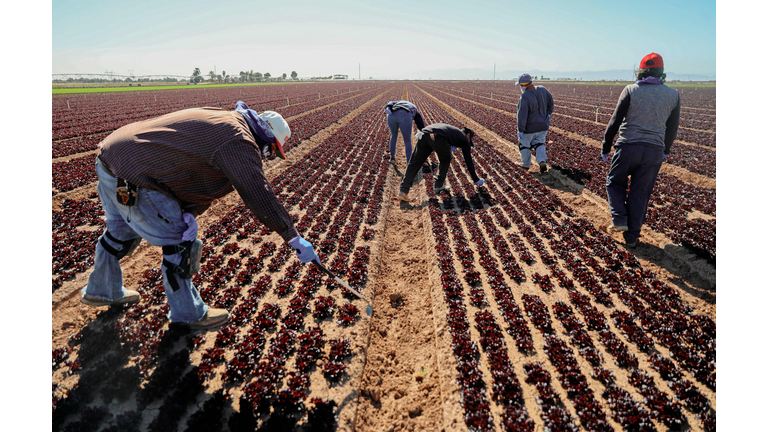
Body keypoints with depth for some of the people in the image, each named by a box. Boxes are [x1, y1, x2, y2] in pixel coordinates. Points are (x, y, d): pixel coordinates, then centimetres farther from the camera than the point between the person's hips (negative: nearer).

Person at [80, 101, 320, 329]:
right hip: (132, 176, -10)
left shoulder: (221, 120, 13)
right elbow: (261, 197, -20)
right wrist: (296, 240, -13)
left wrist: (190, 214, -6)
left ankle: (101, 291, 52)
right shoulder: (240, 141, -18)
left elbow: (201, 178, 10)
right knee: (179, 242, -1)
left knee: (121, 232, 29)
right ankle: (188, 313, 16)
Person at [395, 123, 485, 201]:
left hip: (424, 134, 5)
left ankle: (403, 191, -6)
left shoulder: (453, 131, 44)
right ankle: (439, 186, 19)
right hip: (438, 138, -5)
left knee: (414, 163, 4)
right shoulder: (464, 138, 27)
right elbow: (468, 161, 27)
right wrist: (476, 180, 35)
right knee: (445, 161, 24)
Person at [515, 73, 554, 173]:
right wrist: (549, 112, 27)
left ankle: (526, 164, 31)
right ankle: (542, 162, 2)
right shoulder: (542, 90, -4)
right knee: (539, 143, 21)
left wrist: (520, 130, -21)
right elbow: (551, 103, 9)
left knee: (524, 144, 17)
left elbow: (522, 115, -26)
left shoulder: (525, 97, -26)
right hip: (543, 125, 6)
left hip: (529, 127, -6)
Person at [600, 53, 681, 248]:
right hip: (654, 151, 3)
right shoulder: (673, 94, 7)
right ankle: (631, 236, 15)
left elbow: (615, 121, -5)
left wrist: (605, 148, 3)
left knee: (615, 183, 19)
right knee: (640, 193, 10)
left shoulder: (631, 90, -2)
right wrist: (666, 150, 29)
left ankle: (620, 220, 2)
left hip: (628, 147, -3)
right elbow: (672, 127, 14)